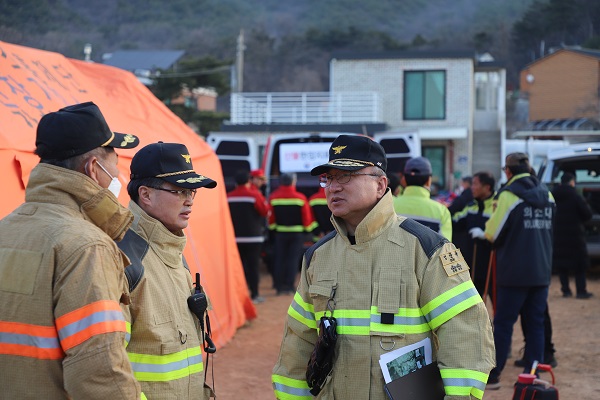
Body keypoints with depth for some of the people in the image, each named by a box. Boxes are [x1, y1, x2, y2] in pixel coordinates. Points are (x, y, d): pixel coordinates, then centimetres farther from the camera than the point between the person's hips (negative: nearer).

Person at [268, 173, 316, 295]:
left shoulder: (273, 197, -4)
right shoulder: (300, 198, -6)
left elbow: (271, 217, -2)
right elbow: (307, 217, -2)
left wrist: (273, 230, 12)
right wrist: (307, 230, 12)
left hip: (279, 233, 1)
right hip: (297, 233, -1)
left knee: (279, 259, 7)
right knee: (293, 260, 1)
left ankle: (279, 286, 6)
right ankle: (289, 286, -5)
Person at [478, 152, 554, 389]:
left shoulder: (508, 195, -11)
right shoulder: (547, 195, 9)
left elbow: (495, 233, -11)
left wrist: (482, 234, 12)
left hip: (515, 272, -5)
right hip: (542, 271, 5)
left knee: (503, 323, 2)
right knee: (536, 323, 9)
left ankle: (492, 376, 5)